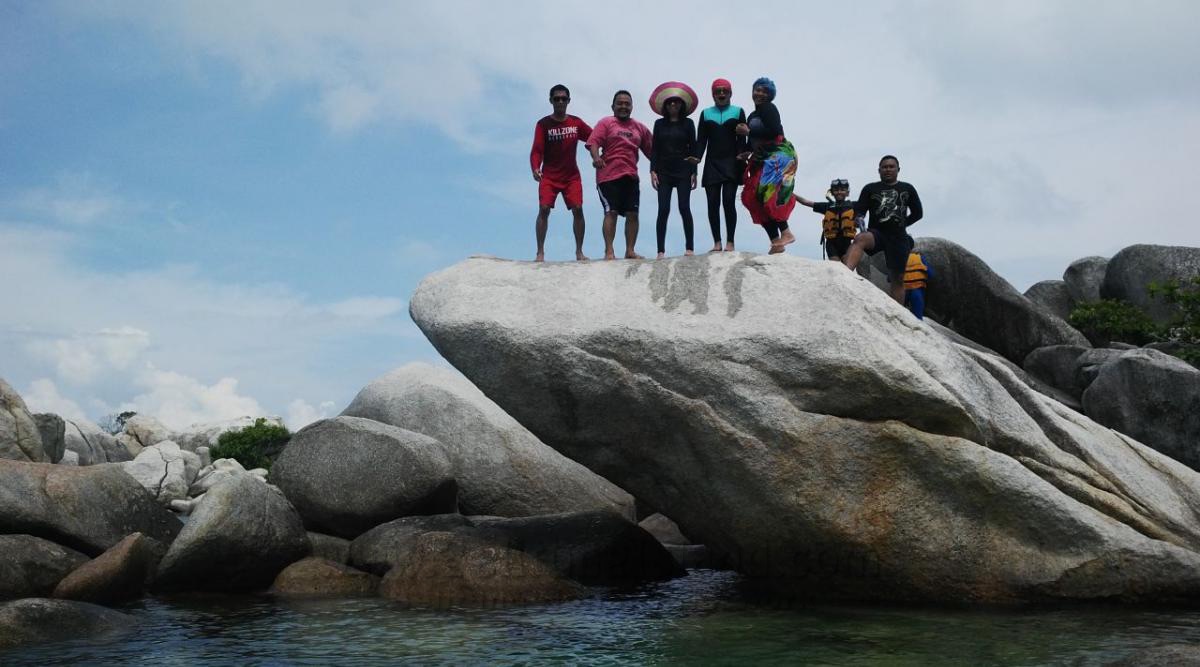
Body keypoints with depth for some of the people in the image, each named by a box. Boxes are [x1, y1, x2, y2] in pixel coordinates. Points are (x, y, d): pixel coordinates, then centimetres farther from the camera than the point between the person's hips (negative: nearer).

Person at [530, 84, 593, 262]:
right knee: (544, 209, -14)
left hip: (572, 176, 2)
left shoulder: (576, 123, 4)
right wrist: (535, 168, -28)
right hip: (549, 176, -2)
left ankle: (579, 251, 1)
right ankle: (540, 252, -9)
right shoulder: (543, 124, -3)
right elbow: (537, 150, -10)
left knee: (578, 209, -9)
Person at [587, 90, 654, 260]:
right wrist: (596, 157, -28)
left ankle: (630, 251, 8)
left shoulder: (639, 128, 16)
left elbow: (651, 149, 18)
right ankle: (609, 252, -9)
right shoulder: (605, 123, 4)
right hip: (609, 175, -4)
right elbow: (593, 142, -8)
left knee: (632, 214, 1)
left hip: (631, 176, 4)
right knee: (611, 212, -9)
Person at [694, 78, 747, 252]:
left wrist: (741, 160, -8)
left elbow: (742, 140, 5)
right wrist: (696, 158, -6)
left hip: (731, 163, -2)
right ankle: (717, 242, 0)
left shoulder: (738, 112, 10)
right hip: (712, 164, 2)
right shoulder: (706, 114, 15)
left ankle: (730, 242, -7)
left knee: (728, 201, -12)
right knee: (713, 203, -4)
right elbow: (701, 140, 10)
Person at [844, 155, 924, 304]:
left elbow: (918, 213, 19)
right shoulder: (870, 189, 10)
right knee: (860, 239, -37)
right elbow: (859, 211, 6)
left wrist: (901, 224, 8)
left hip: (899, 237, 2)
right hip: (876, 233, -2)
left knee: (897, 278, 4)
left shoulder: (908, 189, 14)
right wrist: (859, 219, -16)